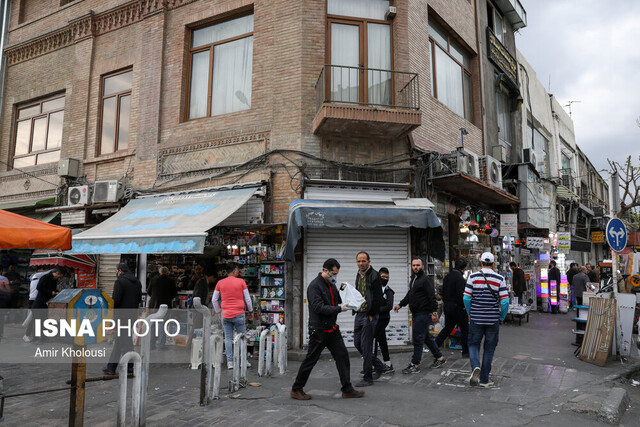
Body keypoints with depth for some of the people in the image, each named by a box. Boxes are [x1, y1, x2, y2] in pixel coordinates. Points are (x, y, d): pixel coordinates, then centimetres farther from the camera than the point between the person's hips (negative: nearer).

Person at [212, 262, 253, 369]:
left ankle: (230, 362, 8)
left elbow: (214, 300, 10)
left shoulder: (220, 283, 5)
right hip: (238, 314, -3)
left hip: (225, 315, 3)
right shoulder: (241, 282, -4)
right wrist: (250, 309, 16)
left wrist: (218, 311, 22)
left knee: (228, 338, 7)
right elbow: (247, 298, 1)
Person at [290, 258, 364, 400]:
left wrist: (345, 304, -3)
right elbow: (319, 307, -24)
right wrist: (340, 308, -26)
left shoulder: (332, 285, 11)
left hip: (332, 329, 8)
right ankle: (296, 390, 19)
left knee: (342, 356, 6)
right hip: (318, 330, -8)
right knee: (310, 360, 3)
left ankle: (347, 390, 15)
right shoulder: (314, 286, -16)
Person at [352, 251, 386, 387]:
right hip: (359, 314, 8)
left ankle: (368, 378, 7)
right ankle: (379, 366, 28)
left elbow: (378, 298, -14)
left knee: (366, 345, -5)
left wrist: (371, 315, -14)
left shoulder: (374, 275, -12)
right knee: (357, 343, 11)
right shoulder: (358, 275, 13)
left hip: (369, 315, -8)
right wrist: (355, 310, 10)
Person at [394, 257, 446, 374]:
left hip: (423, 314, -10)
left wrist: (434, 311, -23)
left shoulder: (426, 279, -13)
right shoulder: (413, 279, 17)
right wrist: (400, 304, 22)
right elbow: (409, 294, 27)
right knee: (426, 337, 17)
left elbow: (432, 296, -18)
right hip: (416, 314, 10)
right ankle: (439, 357, 30)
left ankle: (415, 364, 2)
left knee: (418, 338, -5)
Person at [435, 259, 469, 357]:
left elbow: (443, 292, 14)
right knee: (465, 329, 7)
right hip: (457, 307, -8)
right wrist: (463, 305, -11)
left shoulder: (447, 276, 9)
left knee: (447, 328, 17)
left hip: (447, 306, 8)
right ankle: (466, 352, 15)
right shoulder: (459, 278, -18)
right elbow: (460, 294, -23)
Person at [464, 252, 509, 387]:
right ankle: (484, 379, 18)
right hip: (493, 319, 1)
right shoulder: (500, 279, -4)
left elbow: (466, 298, -7)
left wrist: (470, 314, 8)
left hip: (476, 319, 0)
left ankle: (475, 367, -13)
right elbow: (505, 301, -6)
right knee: (489, 348, 12)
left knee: (473, 344, 13)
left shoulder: (473, 277, -5)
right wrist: (501, 318, 8)